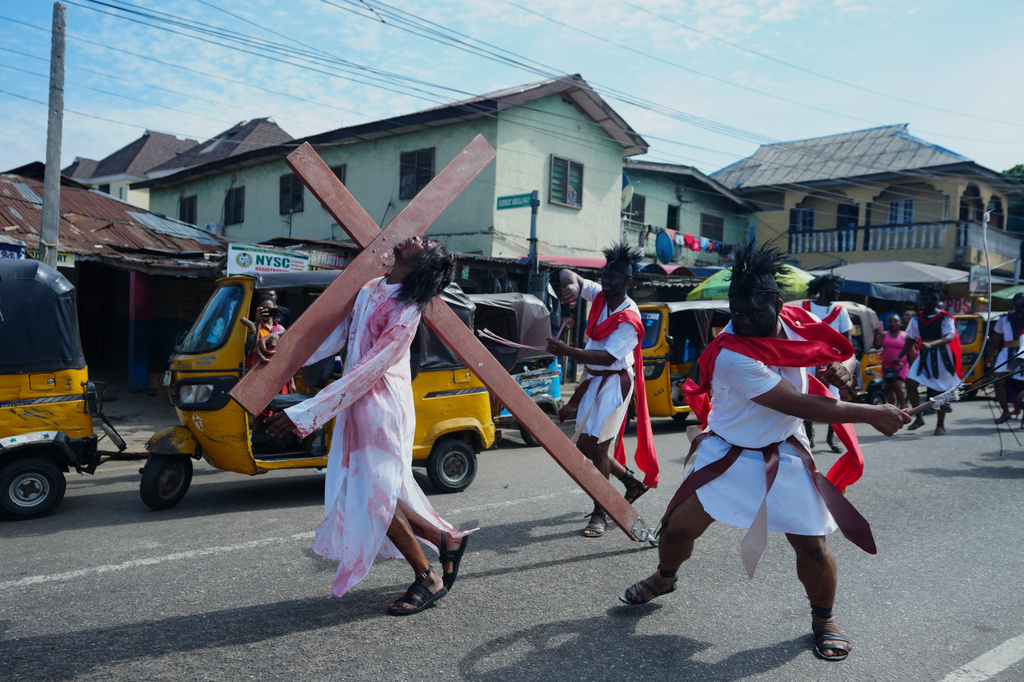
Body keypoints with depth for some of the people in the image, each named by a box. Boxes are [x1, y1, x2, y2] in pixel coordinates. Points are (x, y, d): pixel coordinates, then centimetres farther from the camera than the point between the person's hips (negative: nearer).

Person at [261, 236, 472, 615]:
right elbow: (332, 338, 9)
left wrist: (304, 414, -23)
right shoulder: (368, 290, 9)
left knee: (375, 497, -3)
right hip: (357, 407, 8)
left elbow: (367, 371, -22)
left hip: (382, 409, -8)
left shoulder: (406, 310, -17)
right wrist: (284, 345, -8)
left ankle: (429, 580, 15)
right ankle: (446, 539, 30)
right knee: (382, 494, 12)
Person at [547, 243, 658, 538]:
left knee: (597, 447, -10)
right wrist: (572, 284, -26)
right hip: (593, 379, 8)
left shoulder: (629, 320, -20)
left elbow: (608, 357, -29)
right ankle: (632, 482, 34)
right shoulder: (599, 295, 1)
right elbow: (567, 274, -1)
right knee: (584, 447, 13)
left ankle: (600, 513, 6)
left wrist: (567, 351, -39)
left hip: (614, 383, -8)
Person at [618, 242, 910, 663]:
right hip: (727, 454, -3)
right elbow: (799, 405, -30)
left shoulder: (796, 323, -10)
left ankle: (824, 620, 28)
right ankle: (664, 578, 37)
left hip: (783, 456, 3)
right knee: (678, 527, 1)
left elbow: (841, 352, 9)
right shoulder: (731, 354, -28)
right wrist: (870, 414, -27)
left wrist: (843, 367, -16)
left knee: (812, 545, -2)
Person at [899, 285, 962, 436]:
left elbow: (950, 337, -25)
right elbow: (911, 340, 14)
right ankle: (919, 417, 3)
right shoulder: (917, 319, 7)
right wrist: (900, 357, 7)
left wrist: (931, 344, -41)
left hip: (941, 357, -4)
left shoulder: (945, 318, -9)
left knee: (941, 392, 2)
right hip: (924, 356, 4)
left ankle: (940, 425, 15)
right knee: (911, 383, -12)